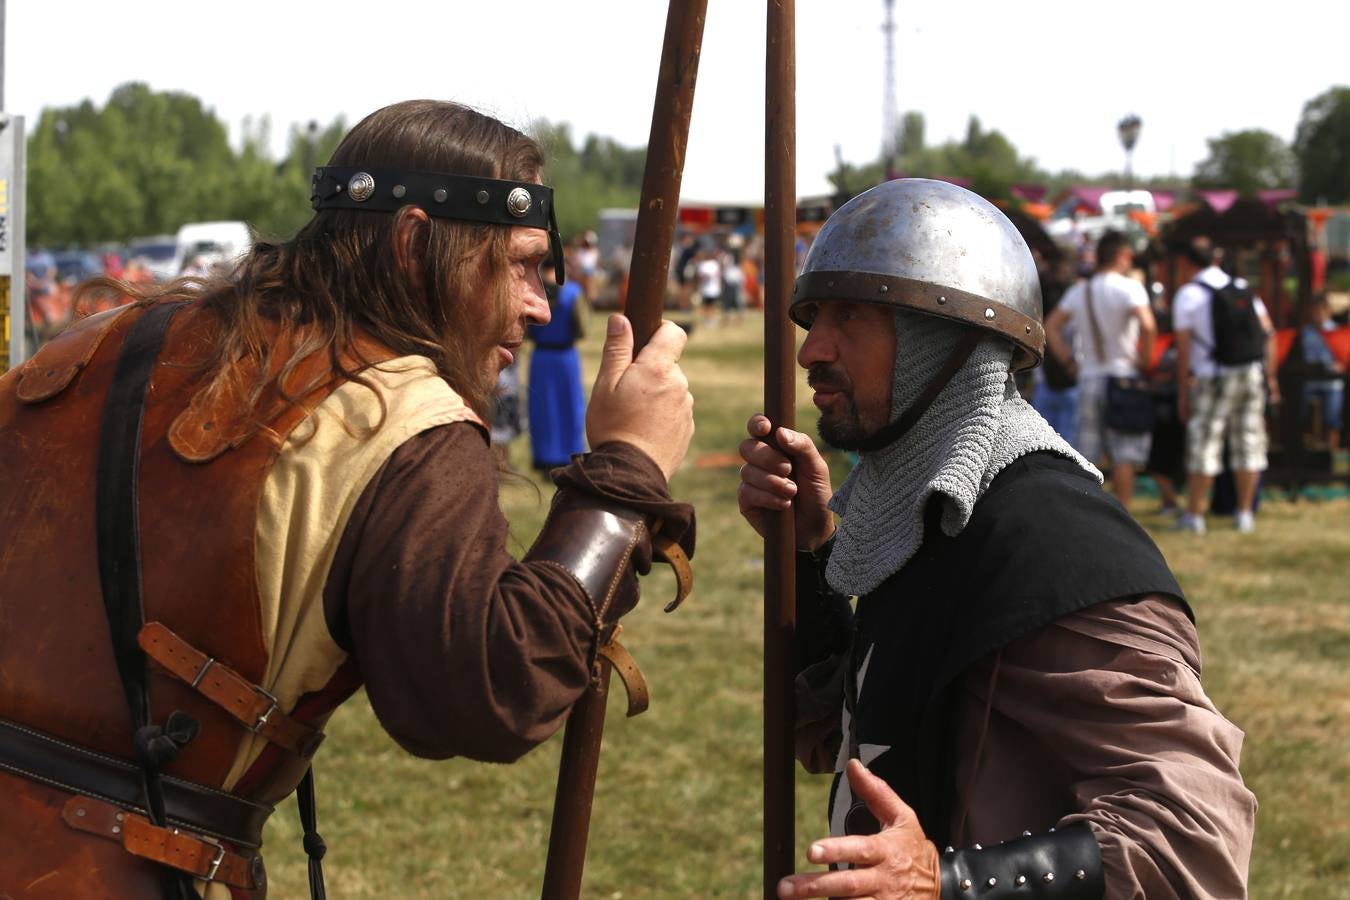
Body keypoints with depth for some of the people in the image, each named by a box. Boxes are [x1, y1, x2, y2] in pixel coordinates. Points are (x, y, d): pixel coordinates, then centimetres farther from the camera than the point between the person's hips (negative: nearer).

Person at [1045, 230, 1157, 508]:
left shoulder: (1079, 291, 10)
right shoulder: (1129, 288, -9)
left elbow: (1051, 326, 12)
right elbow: (1148, 325, -23)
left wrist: (1068, 360, 10)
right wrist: (1144, 359, -10)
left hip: (1088, 378, 5)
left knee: (1086, 455, 7)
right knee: (1124, 456, 0)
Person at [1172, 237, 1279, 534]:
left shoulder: (1188, 295, -2)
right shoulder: (1243, 288, 13)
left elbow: (1184, 348, -6)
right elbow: (1268, 334, 9)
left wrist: (1183, 392, -2)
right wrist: (1270, 376, 12)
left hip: (1213, 379, -5)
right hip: (1253, 375, 5)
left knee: (1204, 446, 0)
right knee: (1248, 443, 9)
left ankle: (1194, 515, 2)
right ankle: (1244, 513, 12)